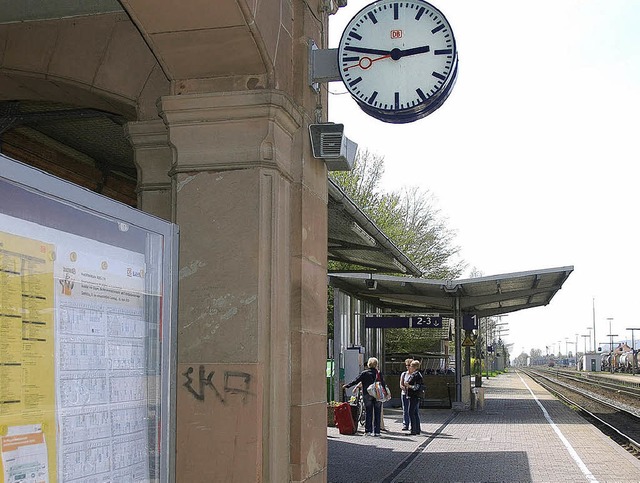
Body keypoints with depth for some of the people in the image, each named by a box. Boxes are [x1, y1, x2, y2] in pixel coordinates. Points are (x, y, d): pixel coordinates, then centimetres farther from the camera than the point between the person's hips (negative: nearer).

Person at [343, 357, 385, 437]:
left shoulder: (364, 373, -2)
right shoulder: (378, 373, -1)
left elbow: (356, 381, -3)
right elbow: (383, 384, 0)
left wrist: (347, 386, 6)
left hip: (367, 395, 0)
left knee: (368, 413, 6)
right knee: (377, 413, 5)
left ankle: (368, 431, 3)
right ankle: (376, 431, 5)